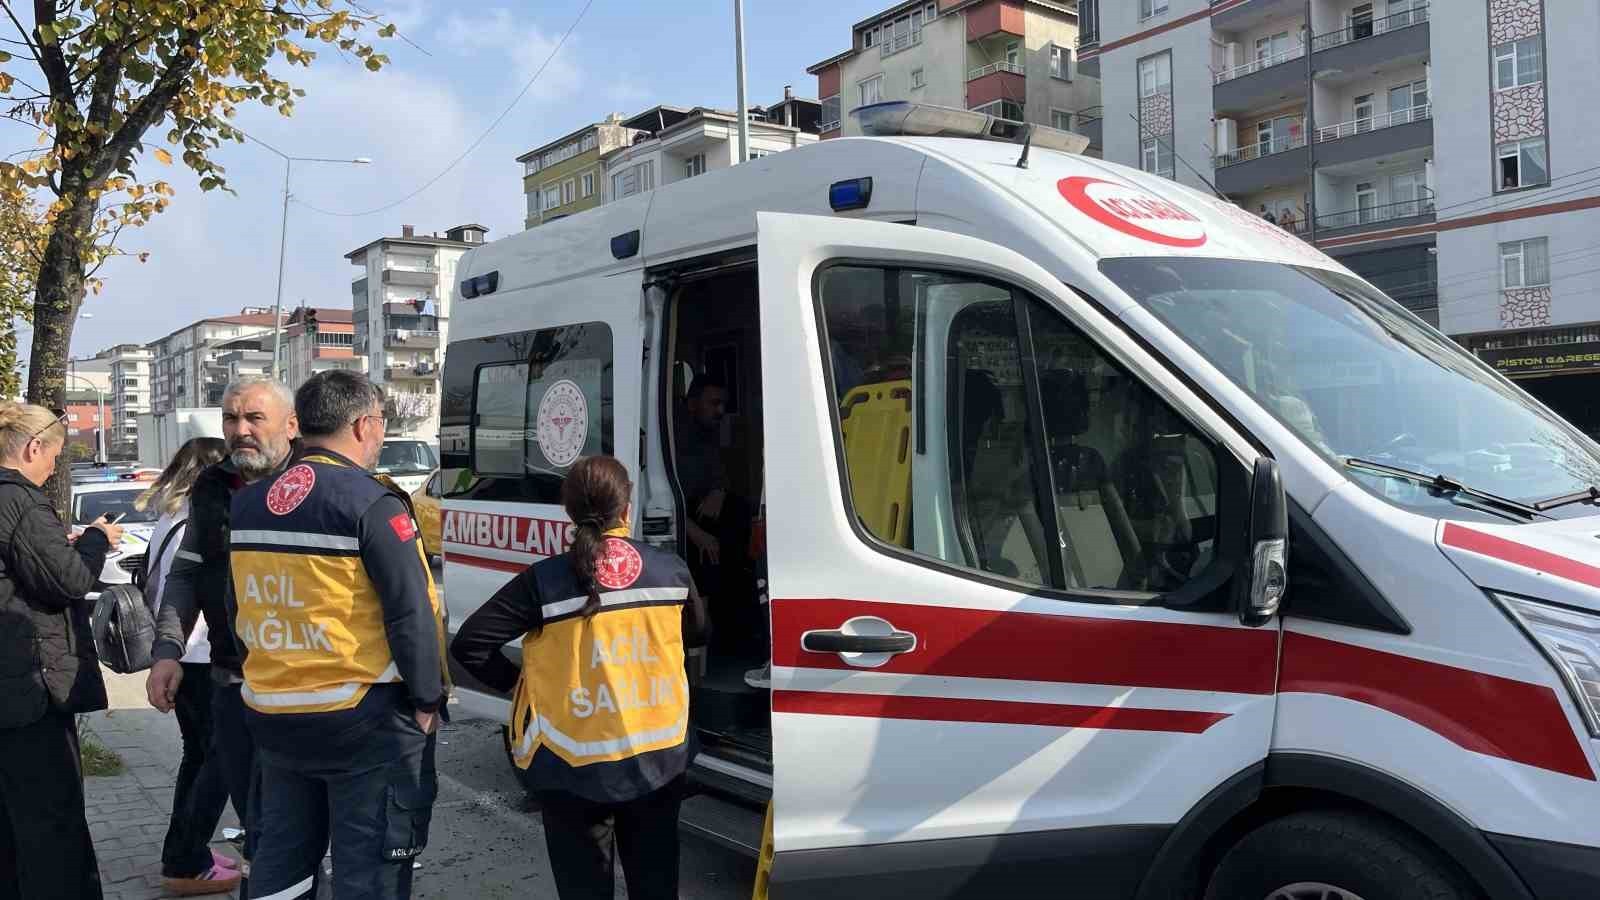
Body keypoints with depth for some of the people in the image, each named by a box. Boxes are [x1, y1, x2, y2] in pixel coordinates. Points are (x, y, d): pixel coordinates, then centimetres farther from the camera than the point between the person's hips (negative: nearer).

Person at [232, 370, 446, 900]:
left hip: (271, 715, 7)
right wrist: (428, 699, -7)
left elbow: (239, 608, 15)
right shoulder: (372, 504, -16)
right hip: (364, 719, -7)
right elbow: (412, 615, -19)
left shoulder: (249, 502, 7)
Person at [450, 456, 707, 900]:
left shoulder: (544, 580, -13)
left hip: (577, 765, -2)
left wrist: (515, 680, 3)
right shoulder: (671, 570, -4)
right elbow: (698, 634, 14)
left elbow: (469, 644, -12)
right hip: (660, 757, 3)